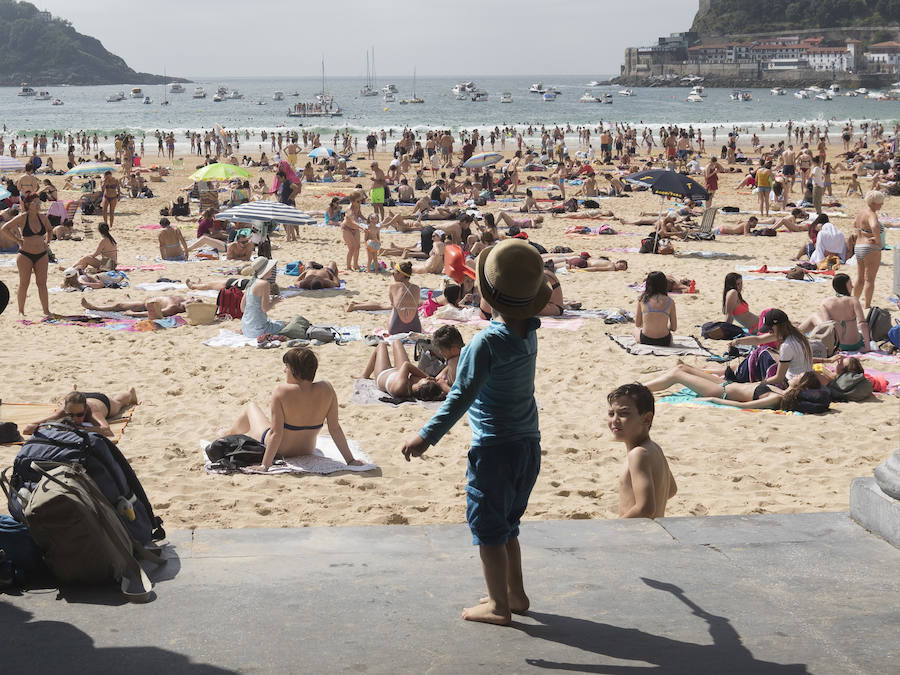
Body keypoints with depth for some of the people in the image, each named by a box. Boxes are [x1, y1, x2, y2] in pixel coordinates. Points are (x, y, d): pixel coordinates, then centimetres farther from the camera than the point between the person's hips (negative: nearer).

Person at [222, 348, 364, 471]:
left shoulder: (282, 391, -30)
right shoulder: (326, 390, -20)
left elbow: (276, 433, -30)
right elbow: (335, 428, -17)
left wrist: (265, 466, -25)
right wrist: (350, 460, -10)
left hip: (278, 451, -4)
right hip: (307, 451, 4)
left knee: (251, 407, 26)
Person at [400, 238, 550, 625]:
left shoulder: (488, 342, -20)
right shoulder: (529, 331, 1)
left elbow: (462, 395, -24)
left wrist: (428, 435, -22)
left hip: (495, 447, -8)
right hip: (528, 442, 8)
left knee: (487, 526, 4)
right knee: (506, 524, 22)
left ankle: (499, 606, 10)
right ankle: (515, 593, 28)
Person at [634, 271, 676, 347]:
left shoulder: (643, 300, -5)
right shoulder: (670, 302, -4)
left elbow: (637, 324, 4)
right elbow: (674, 327, 1)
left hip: (645, 341, -1)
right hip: (664, 342, 1)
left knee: (636, 328, 34)